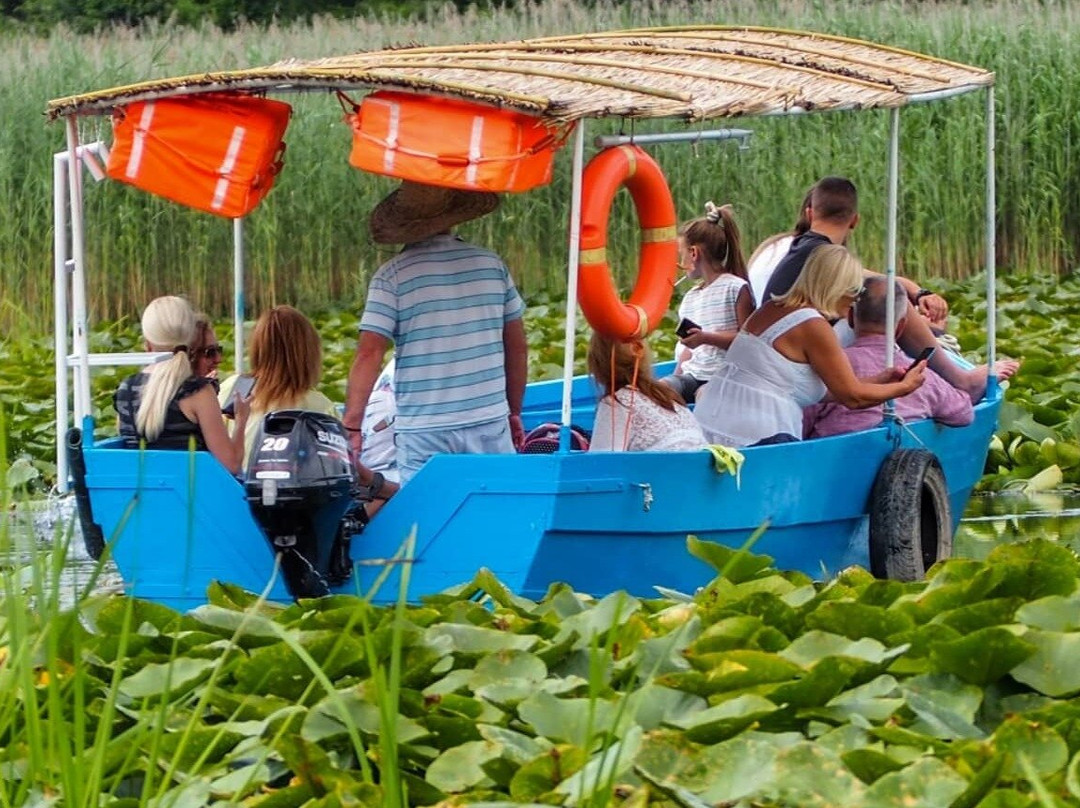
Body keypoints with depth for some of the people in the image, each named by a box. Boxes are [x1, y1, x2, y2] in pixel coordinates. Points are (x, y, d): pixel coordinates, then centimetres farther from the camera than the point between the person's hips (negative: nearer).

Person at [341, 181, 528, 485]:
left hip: (422, 431, -2)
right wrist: (514, 413, 22)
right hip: (489, 425, 2)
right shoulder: (491, 264, 5)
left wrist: (351, 426, -9)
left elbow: (369, 354, -11)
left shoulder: (392, 277, -5)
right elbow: (517, 348, 11)